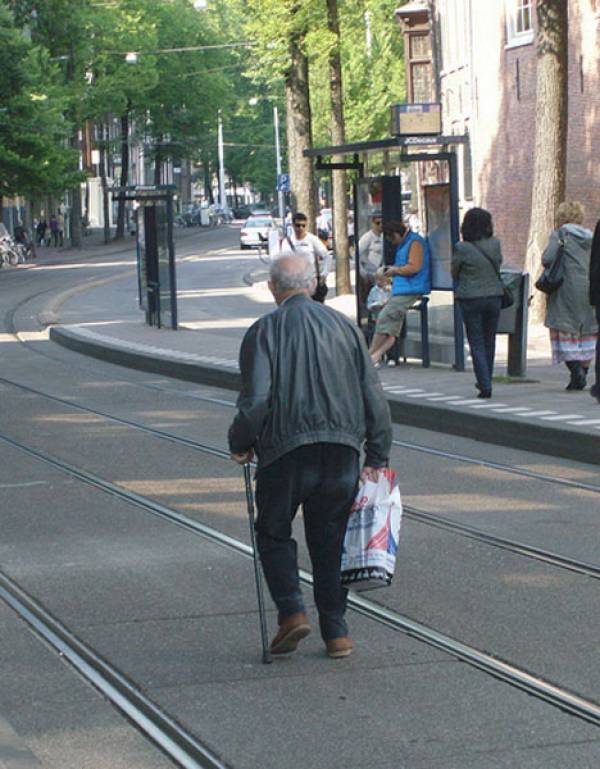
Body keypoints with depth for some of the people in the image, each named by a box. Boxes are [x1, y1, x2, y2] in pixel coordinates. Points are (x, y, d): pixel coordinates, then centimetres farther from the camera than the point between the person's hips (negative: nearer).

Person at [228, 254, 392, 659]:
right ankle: (336, 632, 12)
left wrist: (240, 444, 5)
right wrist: (377, 458, 14)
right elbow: (374, 396, 8)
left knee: (274, 533, 15)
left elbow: (256, 400, -12)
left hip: (285, 450, -3)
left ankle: (292, 611, -2)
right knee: (330, 541, 13)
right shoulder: (345, 326, 9)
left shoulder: (265, 331, -3)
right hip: (342, 451, 3)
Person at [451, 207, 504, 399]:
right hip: (494, 296, 3)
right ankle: (485, 381, 26)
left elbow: (454, 272, -1)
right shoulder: (495, 245, -5)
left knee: (477, 344, 2)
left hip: (470, 299, -3)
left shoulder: (462, 248, -13)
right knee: (489, 342, 16)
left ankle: (485, 385, -5)